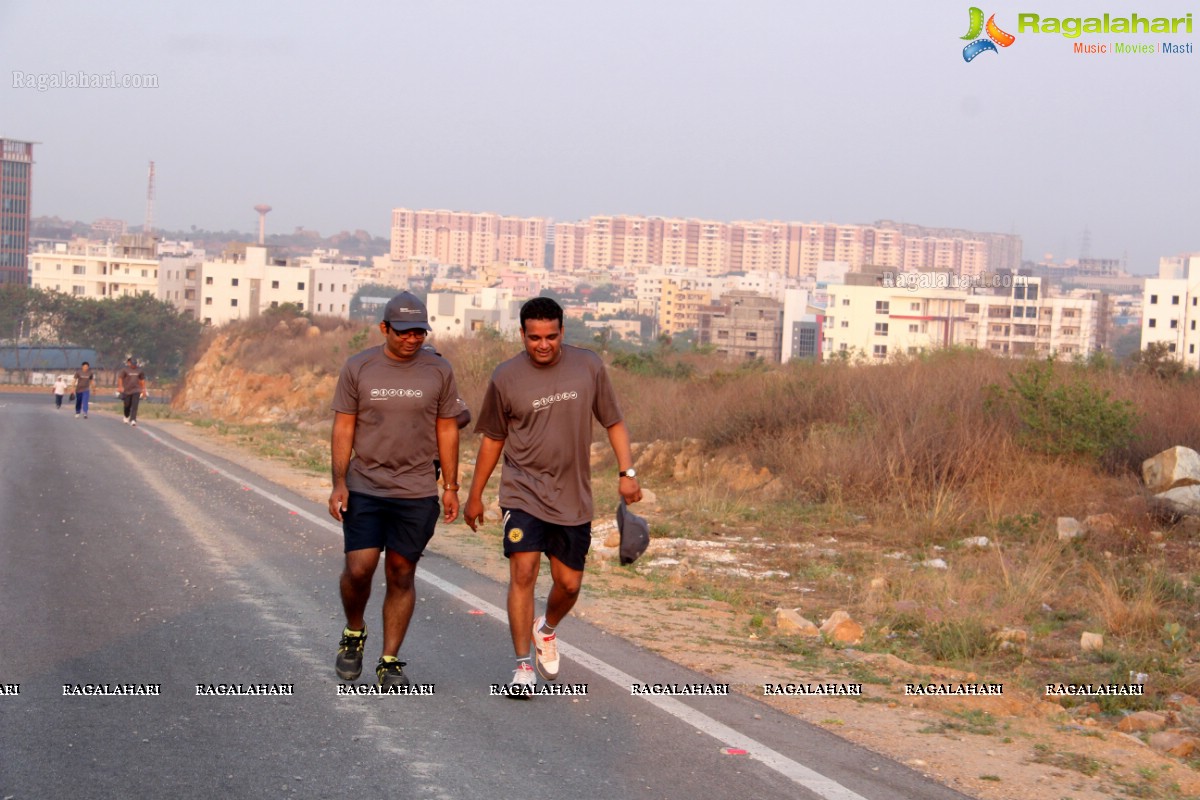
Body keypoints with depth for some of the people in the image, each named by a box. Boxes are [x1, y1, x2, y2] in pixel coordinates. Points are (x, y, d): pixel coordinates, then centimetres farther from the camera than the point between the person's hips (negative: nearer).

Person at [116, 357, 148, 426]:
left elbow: (142, 380, 15)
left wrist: (143, 389, 15)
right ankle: (126, 417, 38)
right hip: (126, 390, -2)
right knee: (127, 406, 10)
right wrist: (120, 387, -21)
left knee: (134, 406, -12)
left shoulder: (139, 370, 4)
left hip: (136, 390, 2)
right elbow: (120, 378, -9)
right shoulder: (125, 369, -7)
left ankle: (133, 420, -17)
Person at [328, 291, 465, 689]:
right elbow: (343, 428, 3)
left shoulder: (439, 371, 3)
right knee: (359, 568, -9)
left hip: (417, 492, 1)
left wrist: (450, 485, 7)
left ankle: (390, 662, 11)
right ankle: (353, 633, 20)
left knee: (401, 574, 3)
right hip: (365, 489, -1)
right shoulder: (358, 368, 1)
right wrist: (339, 483, -3)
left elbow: (446, 430, 9)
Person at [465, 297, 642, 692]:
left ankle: (547, 629, 41)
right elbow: (493, 439, 8)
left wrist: (627, 473, -1)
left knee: (569, 583, 8)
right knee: (523, 572, -14)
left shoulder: (589, 366, 0)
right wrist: (475, 496, 12)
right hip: (523, 492, -2)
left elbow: (613, 422, 9)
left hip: (573, 496, 2)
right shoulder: (506, 378, -4)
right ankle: (523, 665, -5)